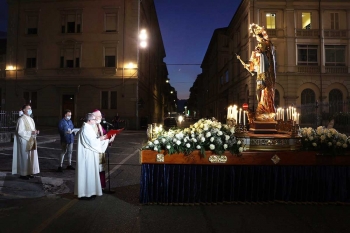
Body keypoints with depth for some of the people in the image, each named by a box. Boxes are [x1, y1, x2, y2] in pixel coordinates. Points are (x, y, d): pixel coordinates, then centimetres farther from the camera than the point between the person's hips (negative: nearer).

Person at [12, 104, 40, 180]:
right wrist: (31, 133, -23)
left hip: (31, 141, 8)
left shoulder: (31, 119, 14)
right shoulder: (21, 119, -12)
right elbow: (20, 132, -18)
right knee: (24, 157, -1)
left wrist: (36, 132, -2)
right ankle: (23, 174, 9)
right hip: (24, 142, -8)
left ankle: (29, 172, 20)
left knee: (31, 157, 10)